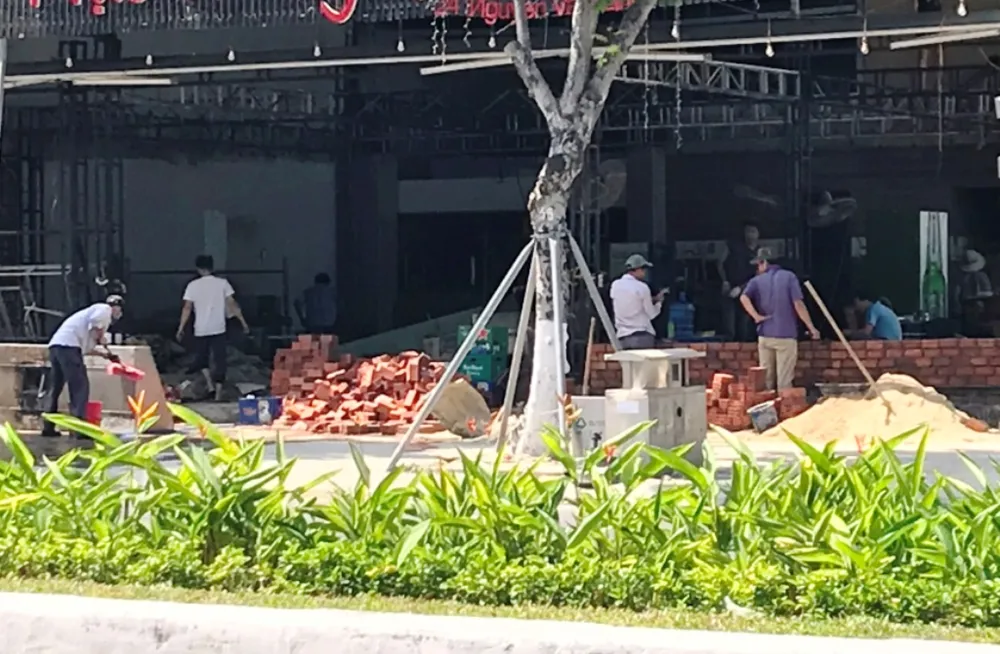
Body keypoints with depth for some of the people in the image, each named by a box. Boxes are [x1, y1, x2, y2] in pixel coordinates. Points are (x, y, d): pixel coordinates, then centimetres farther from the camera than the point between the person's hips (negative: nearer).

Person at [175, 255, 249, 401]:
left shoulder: (193, 286, -1)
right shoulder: (222, 283, -1)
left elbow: (187, 308, -3)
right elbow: (232, 304, -1)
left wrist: (181, 329, 2)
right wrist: (243, 322, 6)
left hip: (201, 329, 0)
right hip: (219, 329, 0)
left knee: (201, 358, 17)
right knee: (219, 359, 4)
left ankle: (210, 383, -3)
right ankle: (218, 392, -1)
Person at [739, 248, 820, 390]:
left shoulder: (757, 281, 4)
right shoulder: (789, 277, -1)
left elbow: (744, 298, -17)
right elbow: (798, 305, -8)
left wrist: (756, 316, -11)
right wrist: (811, 328, -3)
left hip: (765, 335, 2)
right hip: (786, 335, -2)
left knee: (766, 379, 9)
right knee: (784, 379, -1)